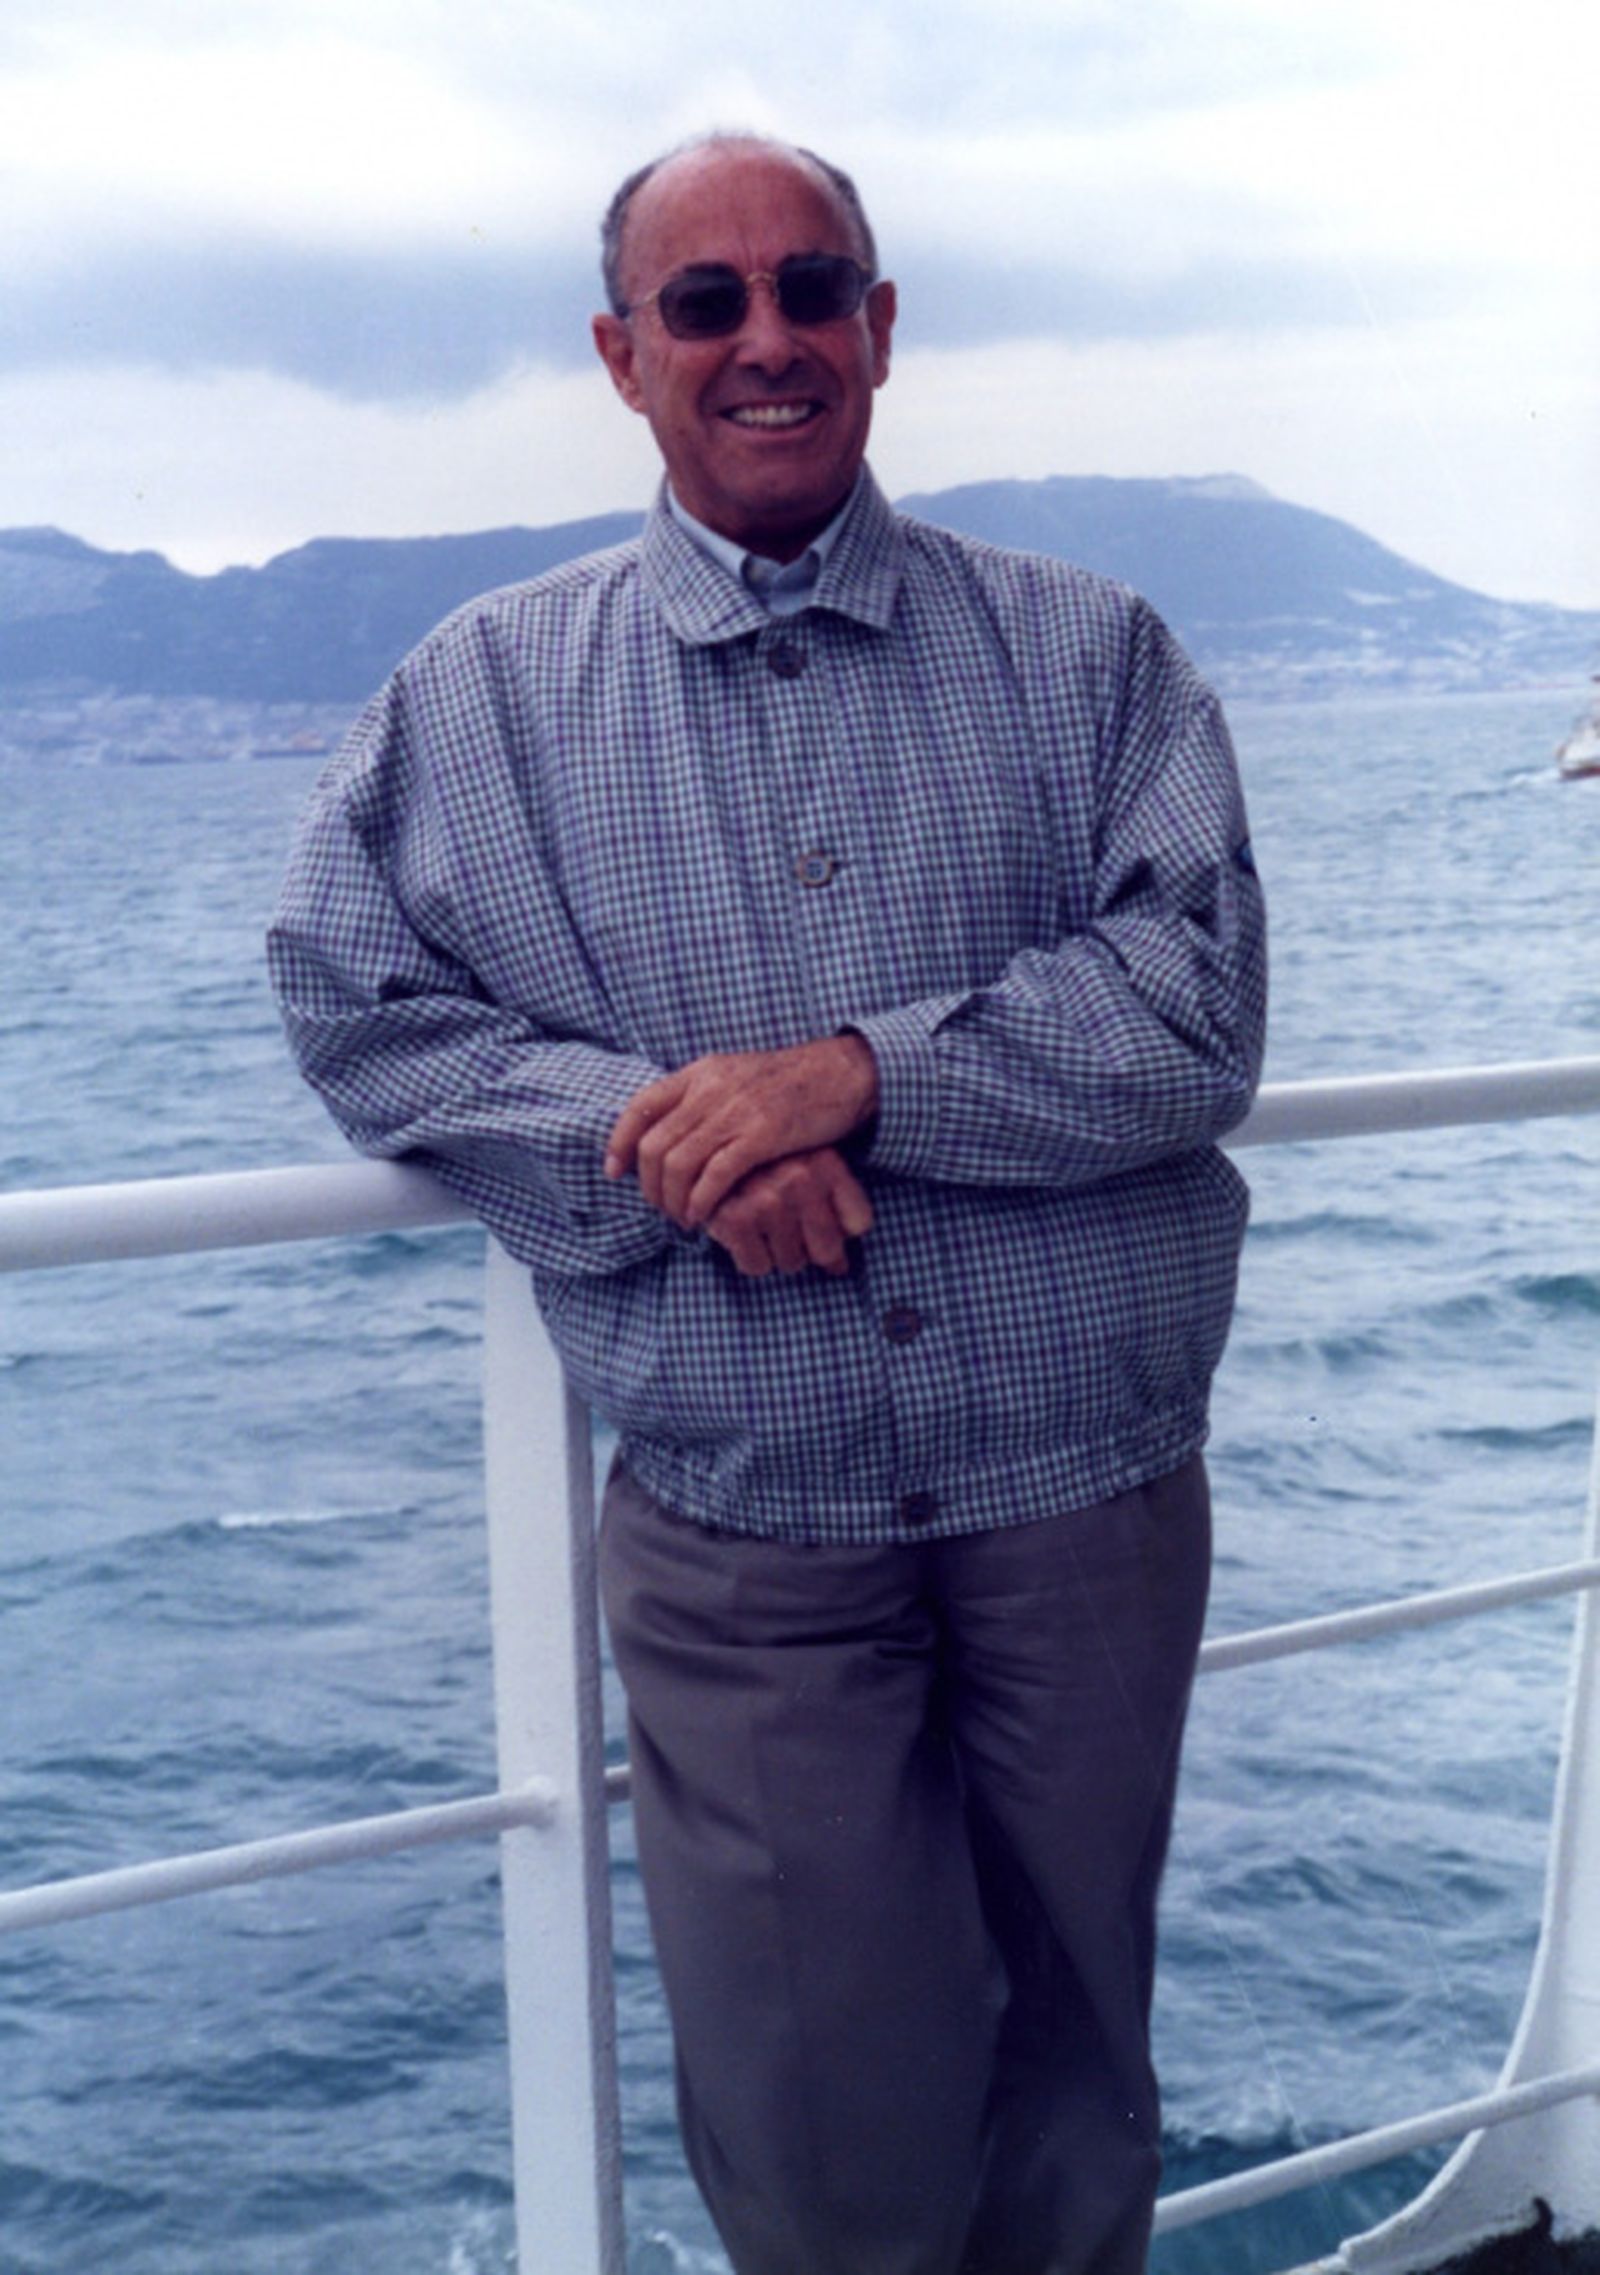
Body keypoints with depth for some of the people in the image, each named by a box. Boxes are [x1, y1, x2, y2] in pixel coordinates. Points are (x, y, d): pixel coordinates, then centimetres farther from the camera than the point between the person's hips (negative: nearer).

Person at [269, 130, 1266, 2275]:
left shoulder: (1086, 651, 2)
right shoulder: (482, 693, 4)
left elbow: (1201, 998, -7)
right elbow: (358, 1005, 0)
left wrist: (862, 1075, -21)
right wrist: (660, 1146, -16)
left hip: (1089, 1508, 1)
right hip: (740, 1541, 0)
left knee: (1078, 2103, 18)